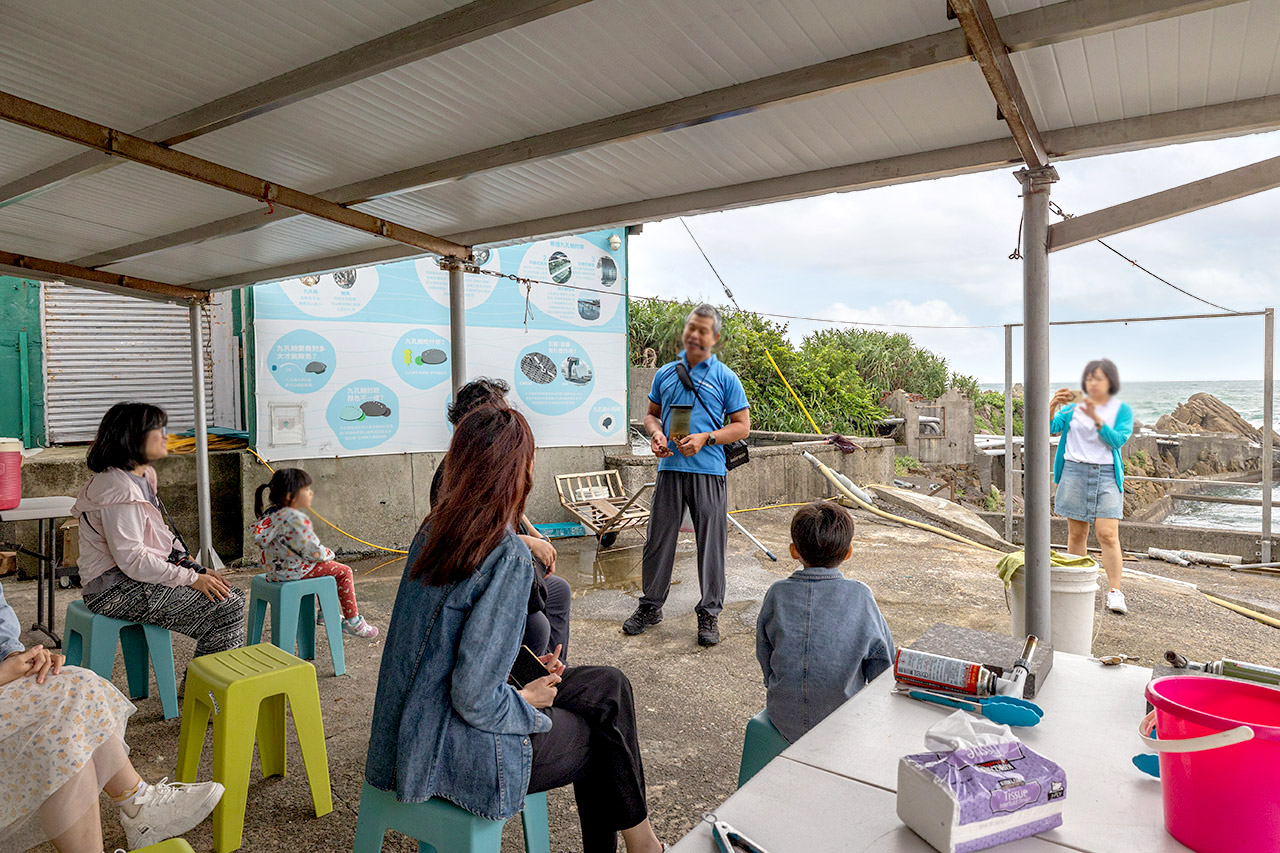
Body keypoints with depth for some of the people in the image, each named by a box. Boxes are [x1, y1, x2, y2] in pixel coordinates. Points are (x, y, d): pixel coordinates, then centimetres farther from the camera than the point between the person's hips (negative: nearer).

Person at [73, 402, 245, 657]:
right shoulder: (118, 488, -19)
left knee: (234, 599, 0)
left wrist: (196, 569, 5)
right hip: (116, 590, -10)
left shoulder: (144, 476, 13)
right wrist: (191, 578, -20)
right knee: (226, 610, -18)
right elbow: (132, 560, -24)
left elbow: (163, 537, 17)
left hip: (141, 577, 10)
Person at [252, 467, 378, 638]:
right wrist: (327, 554, -1)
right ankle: (352, 621, 3)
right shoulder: (295, 519, -25)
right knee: (344, 571, -2)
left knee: (328, 567, 30)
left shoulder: (269, 512, 4)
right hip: (293, 570, -10)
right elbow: (314, 551, -23)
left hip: (275, 566, 10)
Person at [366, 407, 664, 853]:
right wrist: (526, 702, -6)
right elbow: (474, 697, -26)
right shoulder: (508, 557, -25)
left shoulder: (433, 530, 0)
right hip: (454, 756, -7)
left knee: (608, 685, 12)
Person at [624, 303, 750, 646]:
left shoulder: (725, 377, 3)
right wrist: (655, 433, -1)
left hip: (708, 470, -3)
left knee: (711, 543, 3)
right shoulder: (665, 373, 13)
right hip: (670, 467, 3)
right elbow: (651, 414, 22)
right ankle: (651, 605, 25)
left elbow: (742, 425, 1)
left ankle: (709, 613, 17)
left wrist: (705, 438, -13)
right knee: (658, 540, 9)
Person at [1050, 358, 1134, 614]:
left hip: (1106, 475, -1)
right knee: (1076, 534, 5)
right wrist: (1052, 406, -20)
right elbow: (1050, 428, -4)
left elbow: (1118, 440, -10)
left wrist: (1096, 418, -23)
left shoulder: (1122, 410, 5)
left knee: (1108, 534, -10)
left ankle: (1115, 592, -4)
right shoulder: (1073, 407, 9)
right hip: (1074, 471, 2)